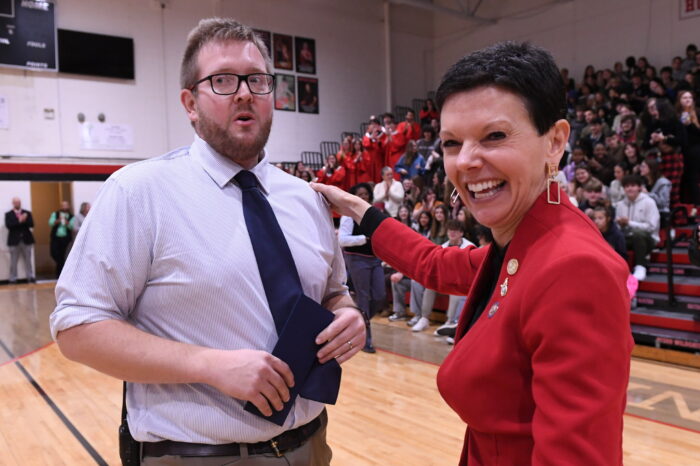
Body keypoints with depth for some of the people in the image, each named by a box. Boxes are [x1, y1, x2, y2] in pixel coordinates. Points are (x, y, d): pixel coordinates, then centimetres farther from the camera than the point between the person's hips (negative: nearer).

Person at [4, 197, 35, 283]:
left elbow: (31, 224, -2)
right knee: (13, 262, 1)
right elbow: (8, 225, -11)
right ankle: (13, 279, 6)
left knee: (28, 260, 6)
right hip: (14, 241, -2)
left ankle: (30, 277, 11)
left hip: (26, 240, 2)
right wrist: (19, 221, -20)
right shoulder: (8, 214, 4)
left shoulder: (27, 213, 9)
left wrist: (24, 220, -18)